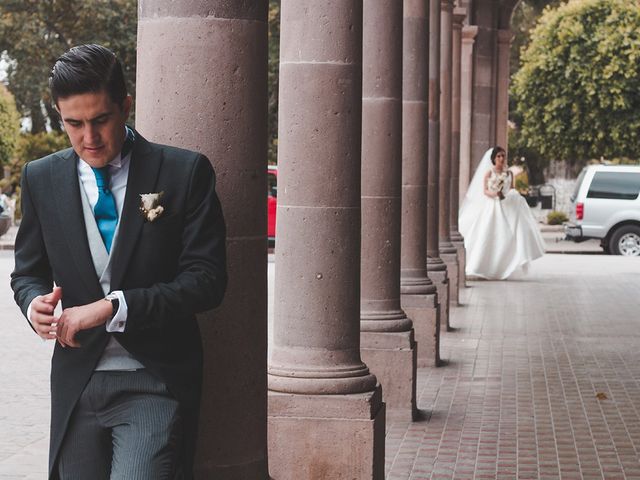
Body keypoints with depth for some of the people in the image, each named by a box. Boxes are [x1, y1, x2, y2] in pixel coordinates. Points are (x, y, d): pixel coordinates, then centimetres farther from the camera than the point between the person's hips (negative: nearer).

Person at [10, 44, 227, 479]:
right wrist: (34, 301, -8)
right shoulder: (41, 178, 7)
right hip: (76, 384, 4)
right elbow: (29, 272, 17)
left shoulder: (186, 172, -4)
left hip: (156, 382, -4)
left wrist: (113, 308, -17)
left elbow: (206, 279, -8)